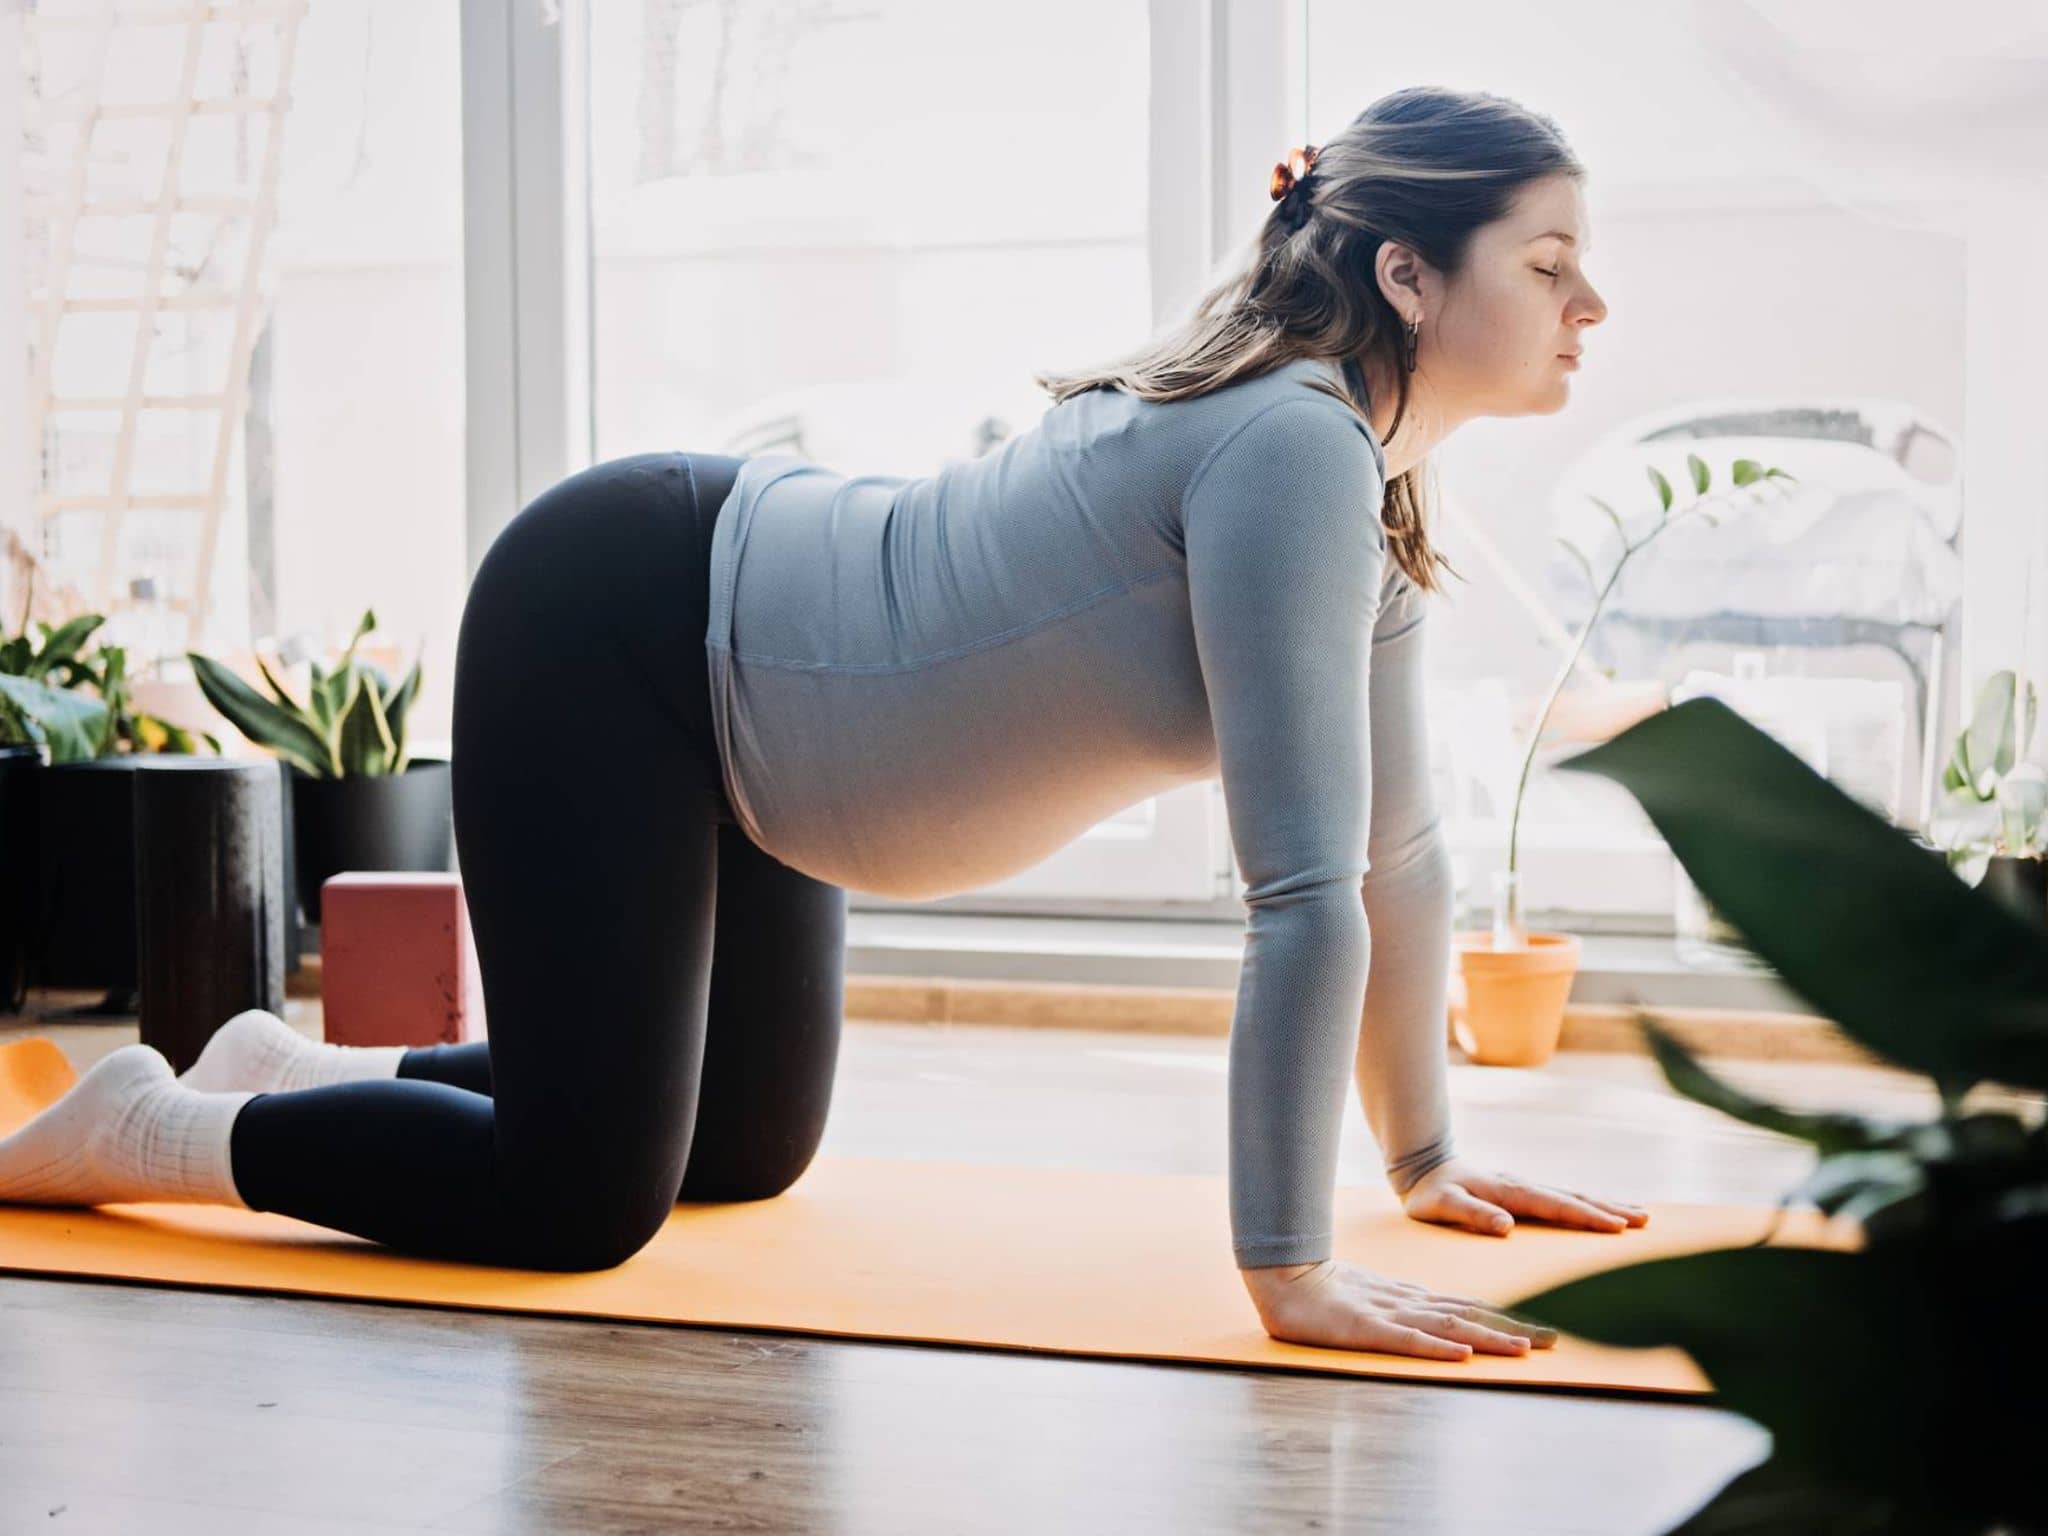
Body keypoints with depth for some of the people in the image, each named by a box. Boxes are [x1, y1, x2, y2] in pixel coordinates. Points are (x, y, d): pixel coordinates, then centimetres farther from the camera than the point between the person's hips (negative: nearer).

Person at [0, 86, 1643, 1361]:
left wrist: (1429, 1156, 8)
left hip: (737, 670, 10)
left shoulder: (1371, 485, 0)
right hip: (610, 625, -9)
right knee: (578, 1200, -8)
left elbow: (1393, 841, 6)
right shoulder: (1292, 451, -28)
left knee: (748, 1152, 18)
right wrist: (1289, 1269, -31)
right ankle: (150, 1126, 14)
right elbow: (1306, 884, -33)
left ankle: (301, 1069, 34)